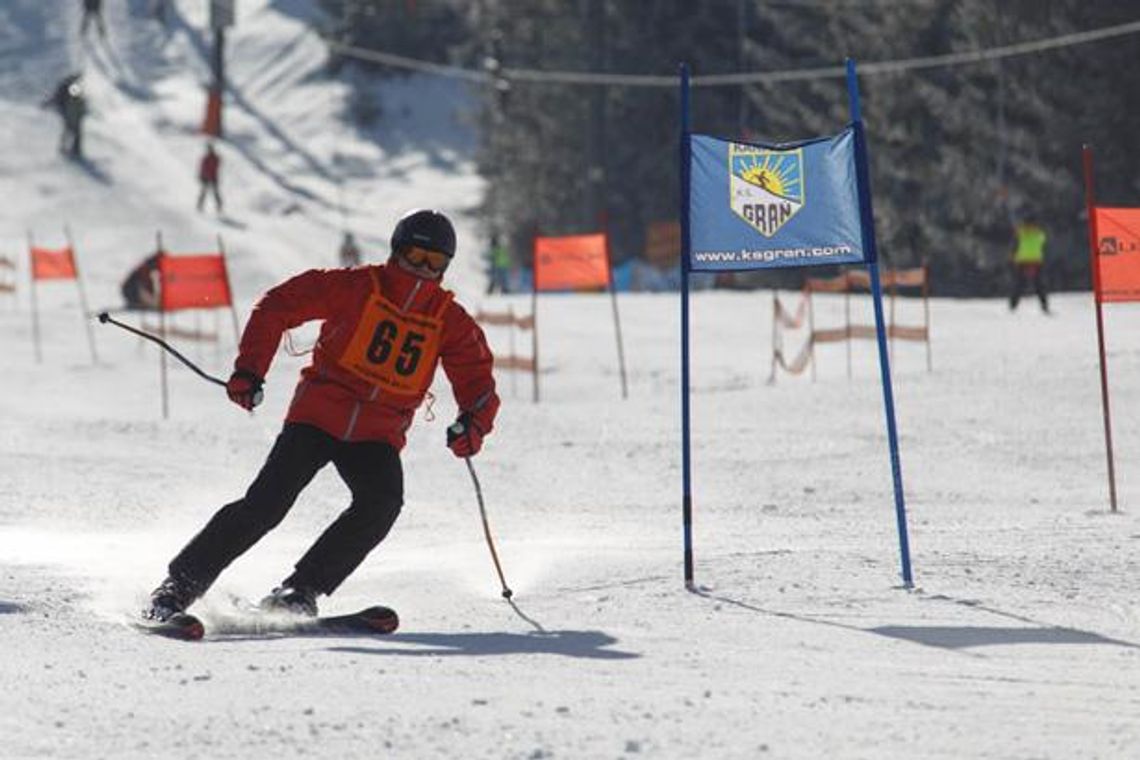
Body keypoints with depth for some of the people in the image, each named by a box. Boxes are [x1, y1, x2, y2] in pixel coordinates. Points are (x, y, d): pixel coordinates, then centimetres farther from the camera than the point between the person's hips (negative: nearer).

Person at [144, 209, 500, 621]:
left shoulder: (451, 322, 3)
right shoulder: (355, 287, -5)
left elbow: (477, 380, 3)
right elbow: (277, 306, -2)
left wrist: (473, 422, -20)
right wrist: (249, 369, -12)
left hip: (377, 436, 3)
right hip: (319, 415, -3)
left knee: (382, 502, -26)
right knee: (267, 502, -15)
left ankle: (300, 591, -18)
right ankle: (182, 582, -4)